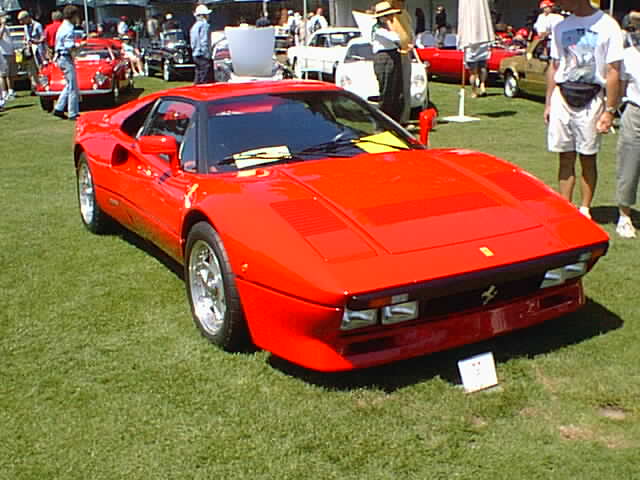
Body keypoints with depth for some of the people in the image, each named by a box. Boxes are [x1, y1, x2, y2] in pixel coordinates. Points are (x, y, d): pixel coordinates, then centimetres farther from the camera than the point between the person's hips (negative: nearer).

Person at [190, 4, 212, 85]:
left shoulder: (194, 26, 18)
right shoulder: (204, 25, -10)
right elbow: (204, 42, -17)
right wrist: (207, 56, -16)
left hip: (196, 55, 9)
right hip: (203, 55, -9)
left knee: (198, 80, 11)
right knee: (206, 80, -10)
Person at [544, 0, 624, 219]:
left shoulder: (607, 26, -7)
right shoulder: (561, 27, 9)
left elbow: (613, 72, -7)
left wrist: (609, 110, -10)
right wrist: (548, 103, 11)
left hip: (591, 99, -4)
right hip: (562, 96, 4)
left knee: (588, 159, 4)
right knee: (565, 159, 6)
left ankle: (585, 209, 14)